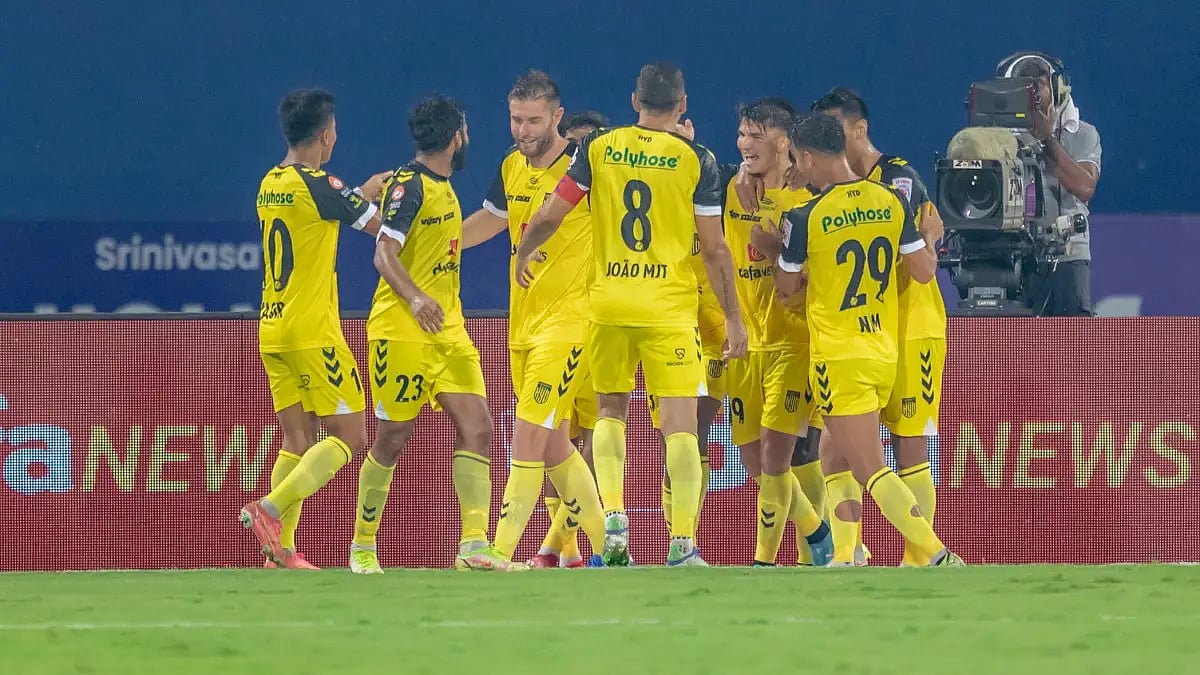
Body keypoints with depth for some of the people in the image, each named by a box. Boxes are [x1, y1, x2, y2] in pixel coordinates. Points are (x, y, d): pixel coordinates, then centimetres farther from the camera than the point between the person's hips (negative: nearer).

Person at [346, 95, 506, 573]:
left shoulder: (442, 187, 16)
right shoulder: (409, 185, -12)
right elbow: (384, 253, -22)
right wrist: (414, 298, -36)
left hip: (448, 332, 8)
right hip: (402, 331, -8)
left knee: (476, 427, -6)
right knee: (392, 439, -1)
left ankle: (474, 543, -11)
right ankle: (362, 546, 13)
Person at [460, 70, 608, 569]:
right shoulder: (512, 167, 9)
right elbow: (492, 218, 26)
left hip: (570, 318, -7)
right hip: (522, 320, 7)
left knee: (529, 434, -13)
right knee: (551, 443, 13)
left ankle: (501, 551, -14)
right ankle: (602, 540, 27)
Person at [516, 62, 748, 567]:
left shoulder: (599, 148, 2)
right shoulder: (696, 159, -3)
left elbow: (549, 216, 4)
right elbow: (714, 249, -3)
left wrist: (523, 254, 25)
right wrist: (732, 318, 5)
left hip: (609, 298, 2)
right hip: (669, 305, -2)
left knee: (610, 410, 18)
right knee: (680, 421, -1)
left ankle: (613, 516, 1)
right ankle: (682, 542, -9)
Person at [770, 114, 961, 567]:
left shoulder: (805, 218, -13)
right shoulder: (891, 201, -1)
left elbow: (786, 287, 1)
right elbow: (924, 271, 4)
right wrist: (931, 238, 24)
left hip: (838, 358, -6)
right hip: (885, 353, 6)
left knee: (870, 470, -6)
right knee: (837, 460, 20)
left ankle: (939, 558, -18)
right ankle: (844, 558, 16)